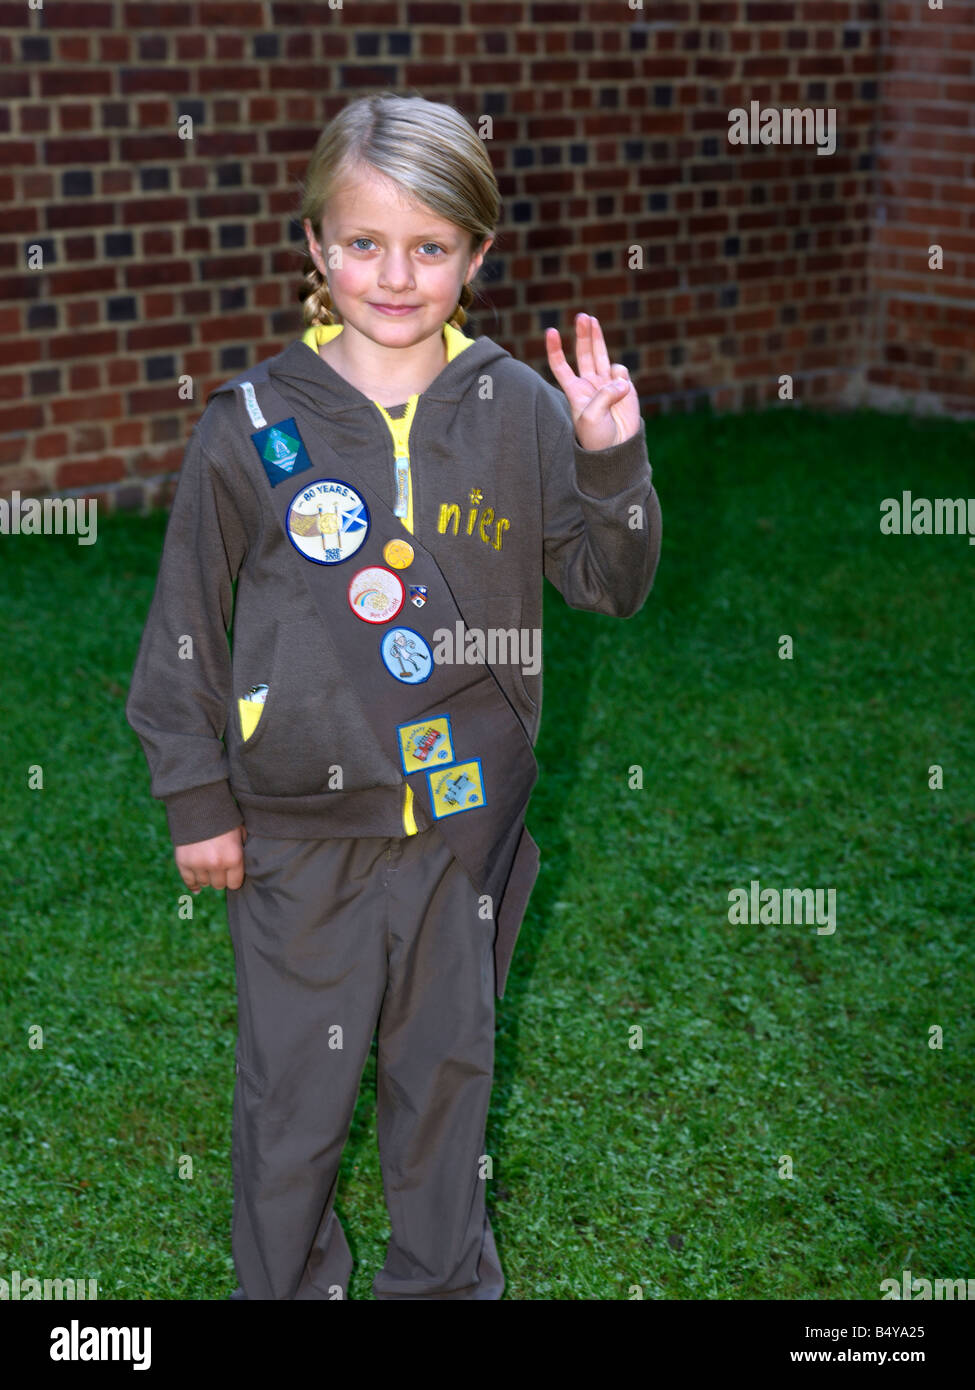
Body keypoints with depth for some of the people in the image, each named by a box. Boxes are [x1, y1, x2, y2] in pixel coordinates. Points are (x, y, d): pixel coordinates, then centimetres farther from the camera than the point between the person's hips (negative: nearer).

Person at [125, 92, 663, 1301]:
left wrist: (610, 461, -17)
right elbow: (185, 621, -1)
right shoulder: (253, 421, -8)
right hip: (299, 827, -1)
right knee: (295, 1087, 12)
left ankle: (445, 1275, 41)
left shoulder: (521, 411, -4)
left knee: (448, 1064, 20)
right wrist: (197, 798, 0)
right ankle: (284, 1280, 36)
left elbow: (612, 587, 0)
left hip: (467, 818, 2)